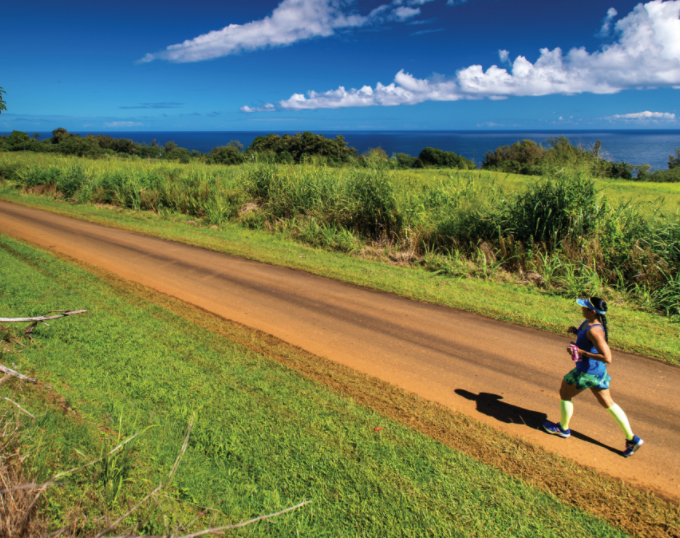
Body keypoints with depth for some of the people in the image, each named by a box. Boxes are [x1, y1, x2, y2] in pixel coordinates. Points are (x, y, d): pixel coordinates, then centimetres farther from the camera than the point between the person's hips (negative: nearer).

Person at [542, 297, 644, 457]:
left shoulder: (594, 331, -29)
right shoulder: (588, 322, -1)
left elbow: (607, 358, -31)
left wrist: (581, 351, -29)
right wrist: (576, 331, 1)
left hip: (587, 372, -9)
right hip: (598, 372, 9)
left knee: (565, 394, 13)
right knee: (608, 403, 19)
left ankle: (563, 428, 34)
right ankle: (632, 438, 25)